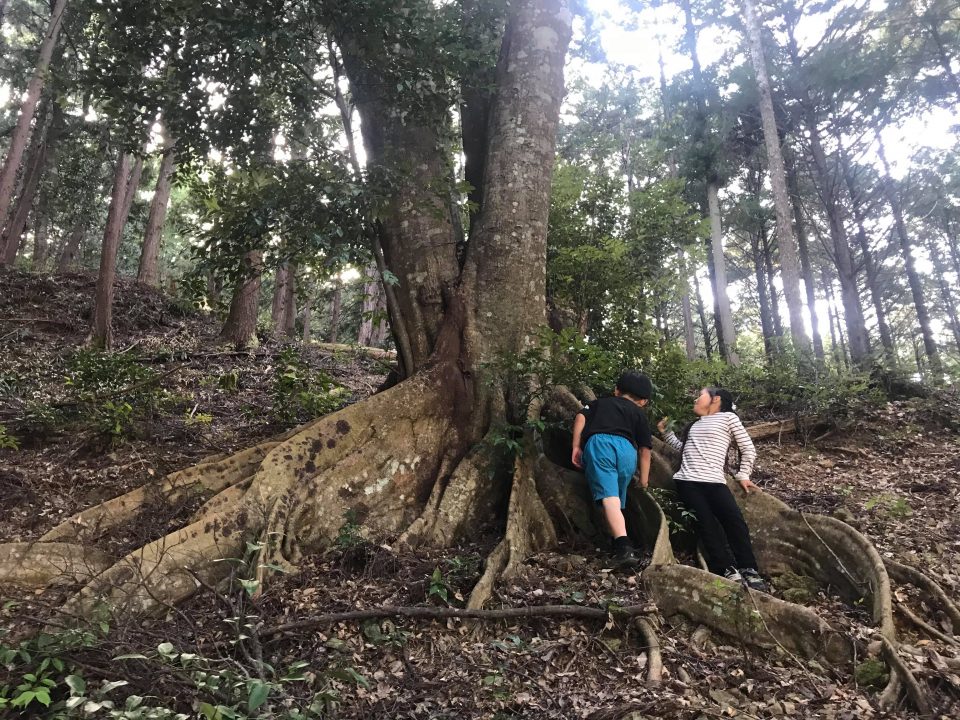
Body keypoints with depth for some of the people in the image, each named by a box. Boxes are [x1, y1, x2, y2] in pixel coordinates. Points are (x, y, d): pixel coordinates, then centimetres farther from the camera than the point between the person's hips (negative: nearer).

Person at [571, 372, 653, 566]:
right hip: (626, 448, 1)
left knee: (609, 498, -16)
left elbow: (580, 418, 15)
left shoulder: (600, 402, 33)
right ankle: (618, 541, 20)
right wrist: (644, 479, 30)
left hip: (597, 442, -1)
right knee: (617, 500, 18)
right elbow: (645, 449, 22)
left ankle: (623, 545, -31)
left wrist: (576, 446, 15)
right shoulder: (639, 414, 29)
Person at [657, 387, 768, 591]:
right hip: (687, 481, 4)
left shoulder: (729, 418, 9)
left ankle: (749, 570, -6)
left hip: (714, 481, -3)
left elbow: (748, 450, 11)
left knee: (735, 521, -16)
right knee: (707, 525, -13)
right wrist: (666, 432, 27)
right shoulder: (694, 423, 25)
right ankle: (728, 569, -12)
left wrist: (743, 476, 7)